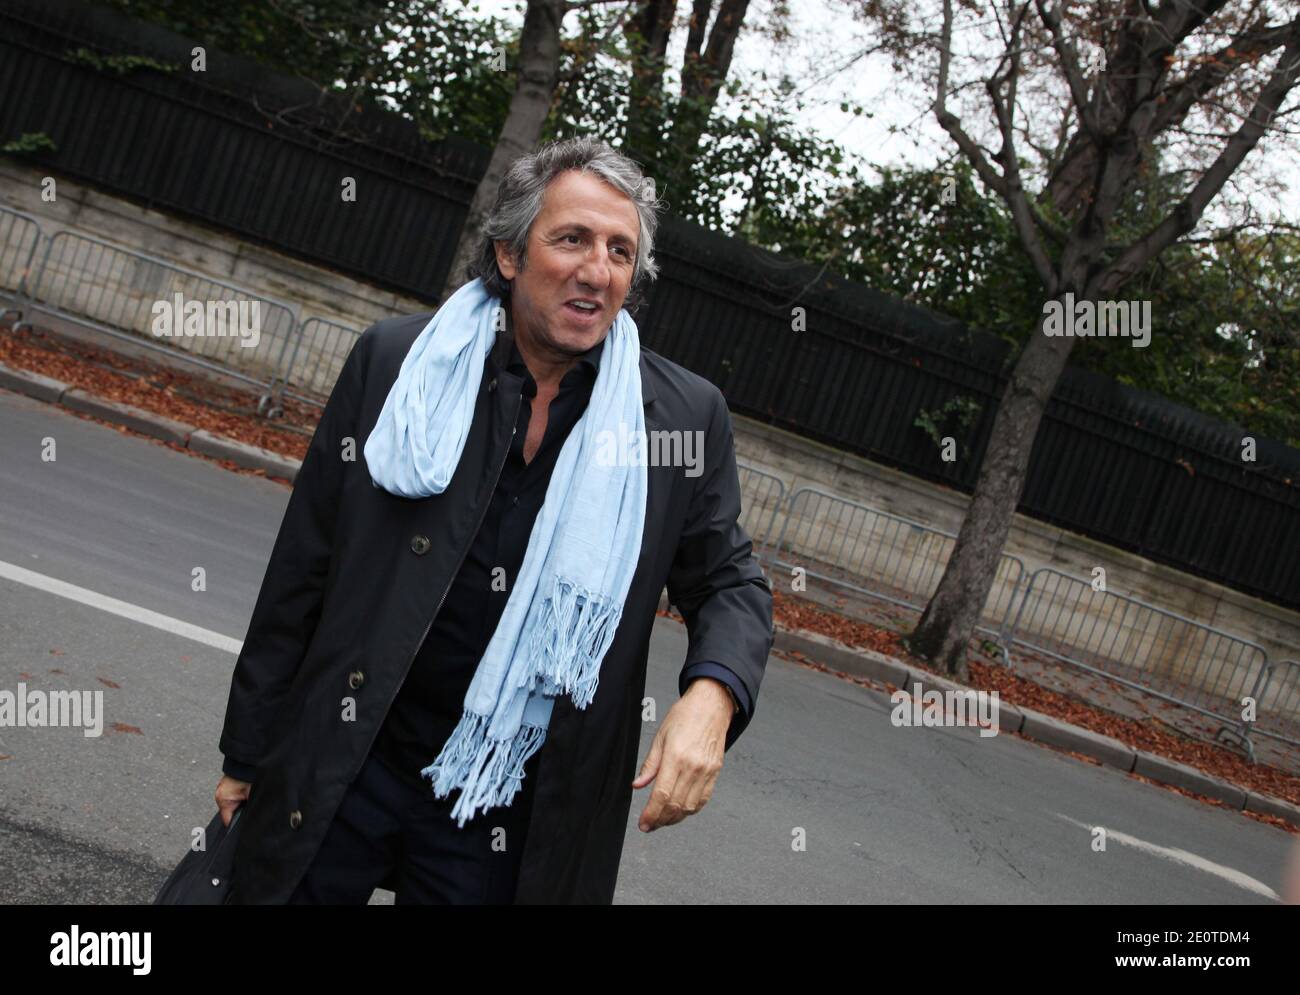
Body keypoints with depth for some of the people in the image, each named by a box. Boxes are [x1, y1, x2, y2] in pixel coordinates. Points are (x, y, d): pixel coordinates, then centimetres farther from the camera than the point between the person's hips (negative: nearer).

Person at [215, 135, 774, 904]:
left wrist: (711, 694, -17)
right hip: (337, 774, 0)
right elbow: (303, 568, 0)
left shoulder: (685, 417, -4)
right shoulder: (394, 360, -4)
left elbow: (731, 581, 5)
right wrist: (248, 752, 4)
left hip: (509, 819, 0)